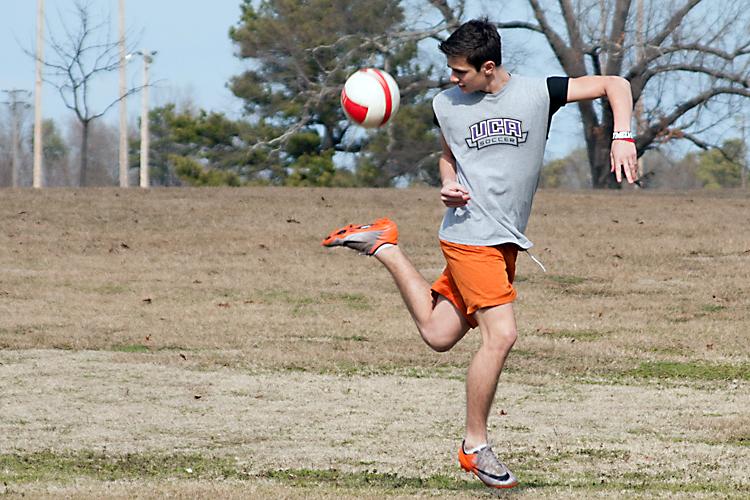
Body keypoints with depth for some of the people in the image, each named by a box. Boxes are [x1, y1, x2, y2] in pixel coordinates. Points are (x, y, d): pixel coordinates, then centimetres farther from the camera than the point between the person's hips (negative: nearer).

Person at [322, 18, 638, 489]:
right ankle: (475, 446, -4)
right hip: (471, 235, -3)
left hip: (507, 241, 3)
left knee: (438, 334, 7)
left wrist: (623, 138, -17)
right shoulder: (447, 105, 4)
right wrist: (449, 185, 0)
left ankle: (384, 245, 24)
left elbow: (615, 85, -2)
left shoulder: (537, 93, -3)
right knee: (501, 334, -17)